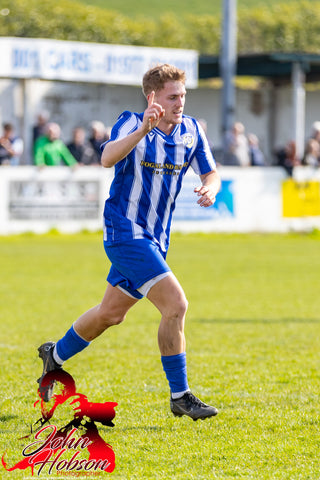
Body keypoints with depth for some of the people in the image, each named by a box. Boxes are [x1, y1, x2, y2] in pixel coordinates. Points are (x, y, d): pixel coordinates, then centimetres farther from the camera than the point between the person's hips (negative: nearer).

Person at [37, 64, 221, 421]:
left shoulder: (191, 130, 4)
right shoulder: (131, 124, -14)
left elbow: (211, 174, 12)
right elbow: (108, 158, -33)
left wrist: (210, 188, -13)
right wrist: (144, 129, -47)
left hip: (154, 238, 7)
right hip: (125, 231, -7)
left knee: (111, 313, 19)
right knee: (175, 305, -18)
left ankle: (55, 355, 42)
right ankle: (180, 397, -8)